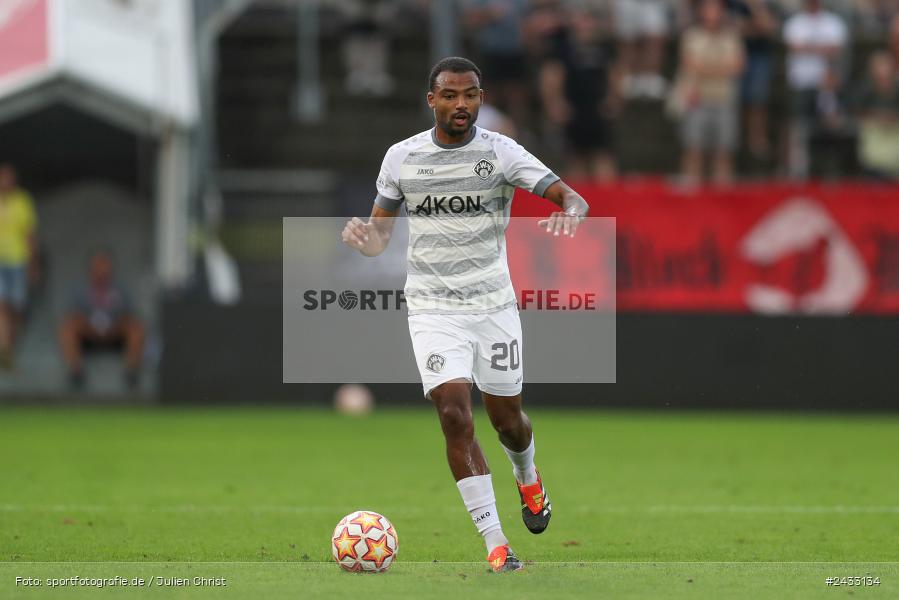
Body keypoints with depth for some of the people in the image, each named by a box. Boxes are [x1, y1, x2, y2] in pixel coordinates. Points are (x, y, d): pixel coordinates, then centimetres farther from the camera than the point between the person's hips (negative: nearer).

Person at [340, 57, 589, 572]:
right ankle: (496, 545, -14)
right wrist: (362, 236, -14)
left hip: (494, 303, 0)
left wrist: (569, 212, -37)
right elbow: (380, 235, 11)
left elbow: (571, 197, -12)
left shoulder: (500, 152, -5)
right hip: (433, 307, 0)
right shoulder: (401, 157, 1)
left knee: (507, 419, 10)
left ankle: (528, 477, 48)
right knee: (455, 414, -16)